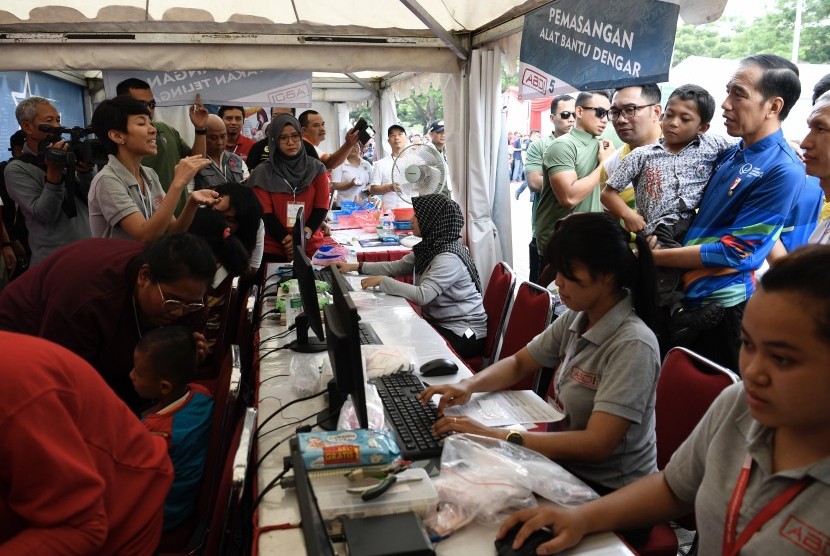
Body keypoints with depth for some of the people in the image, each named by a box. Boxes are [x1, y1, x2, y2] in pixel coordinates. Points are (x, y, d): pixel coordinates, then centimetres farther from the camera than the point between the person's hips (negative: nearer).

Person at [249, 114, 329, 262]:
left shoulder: (317, 168, 3)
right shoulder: (262, 172, -1)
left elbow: (322, 207, -1)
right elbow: (265, 213, -5)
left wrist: (304, 236, -15)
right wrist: (287, 240, -16)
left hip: (311, 248, 1)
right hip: (273, 249, -1)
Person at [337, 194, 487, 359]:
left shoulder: (449, 258, -24)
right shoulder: (430, 247, 5)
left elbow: (422, 295, -32)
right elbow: (396, 267, 13)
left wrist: (381, 281, -24)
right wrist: (356, 266, 8)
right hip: (440, 323, 8)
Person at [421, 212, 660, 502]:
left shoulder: (632, 345, -25)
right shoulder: (575, 319, -2)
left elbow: (596, 444, -30)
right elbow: (519, 363, 9)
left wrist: (496, 436, -32)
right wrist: (469, 385, -11)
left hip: (608, 489, -6)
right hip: (568, 463, 6)